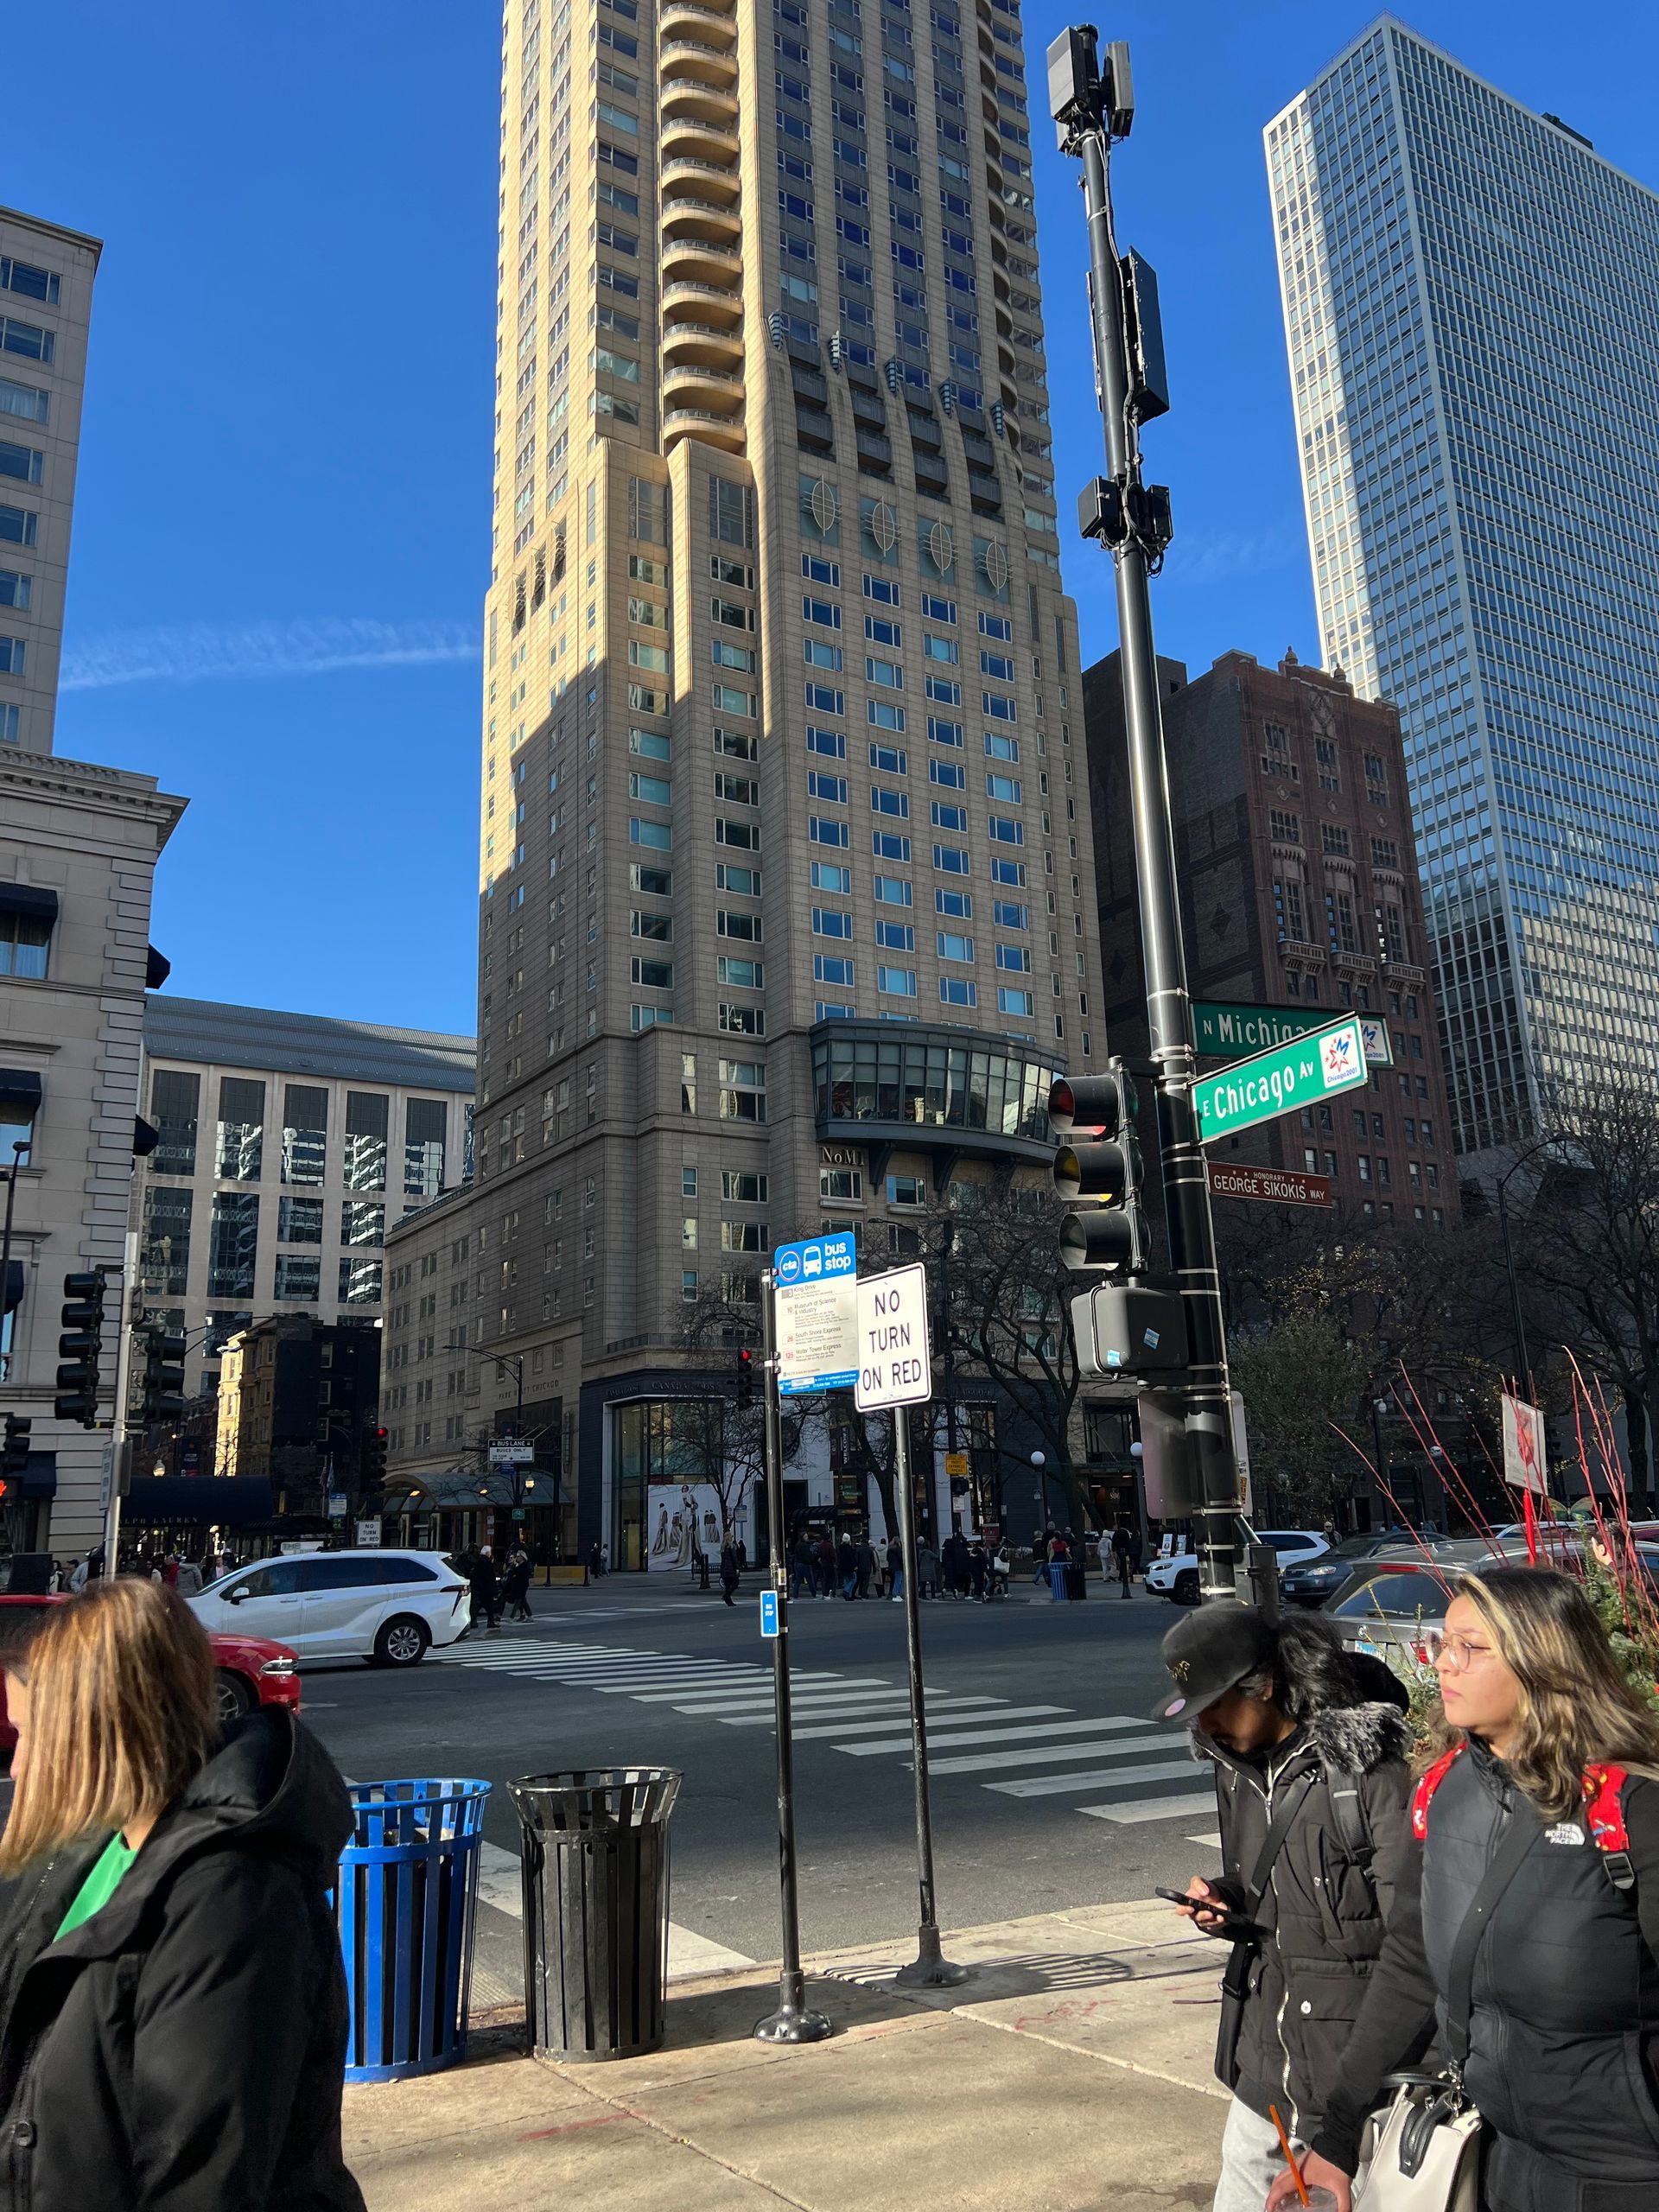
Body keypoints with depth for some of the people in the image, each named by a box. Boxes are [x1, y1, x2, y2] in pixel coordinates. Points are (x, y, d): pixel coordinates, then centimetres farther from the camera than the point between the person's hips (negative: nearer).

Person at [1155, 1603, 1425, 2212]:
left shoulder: (1370, 1771, -17)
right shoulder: (1235, 1768, 7)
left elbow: (1410, 1934, -18)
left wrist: (1365, 2082, -21)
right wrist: (1222, 1905, -1)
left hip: (1358, 2074, -7)